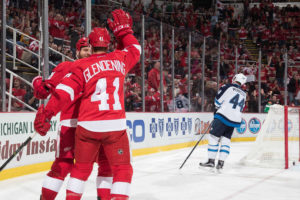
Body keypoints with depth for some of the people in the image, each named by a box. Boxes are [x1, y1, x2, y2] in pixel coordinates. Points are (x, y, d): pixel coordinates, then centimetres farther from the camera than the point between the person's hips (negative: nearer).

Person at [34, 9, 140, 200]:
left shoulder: (82, 66, 2)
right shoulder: (120, 59, 7)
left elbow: (65, 91, -8)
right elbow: (135, 49, 29)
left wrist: (46, 114, -9)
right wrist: (124, 29, 35)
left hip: (88, 125, 1)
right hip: (115, 126, 0)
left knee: (82, 168, 18)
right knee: (123, 169, 10)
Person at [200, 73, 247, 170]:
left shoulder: (227, 87, -3)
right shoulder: (243, 94, 18)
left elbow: (218, 101, -2)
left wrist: (218, 108, 19)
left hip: (223, 116, -6)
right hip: (235, 120, 6)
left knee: (213, 137, 0)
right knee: (226, 140, 11)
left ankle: (211, 161, -2)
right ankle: (221, 163, 5)